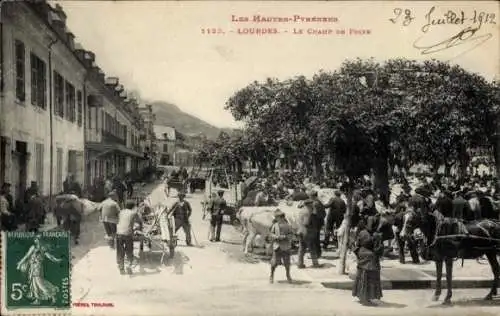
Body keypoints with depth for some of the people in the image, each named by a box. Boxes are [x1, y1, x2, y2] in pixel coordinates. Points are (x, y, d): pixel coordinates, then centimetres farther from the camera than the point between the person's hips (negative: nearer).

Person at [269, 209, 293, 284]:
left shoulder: (287, 225, 1)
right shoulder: (275, 225, 2)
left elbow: (290, 235, 2)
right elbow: (271, 235, 3)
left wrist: (285, 237, -16)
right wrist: (277, 237, -14)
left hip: (285, 246, 0)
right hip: (277, 246, 0)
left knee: (287, 262, 4)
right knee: (274, 263, -1)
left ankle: (288, 275, 27)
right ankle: (271, 276, 18)